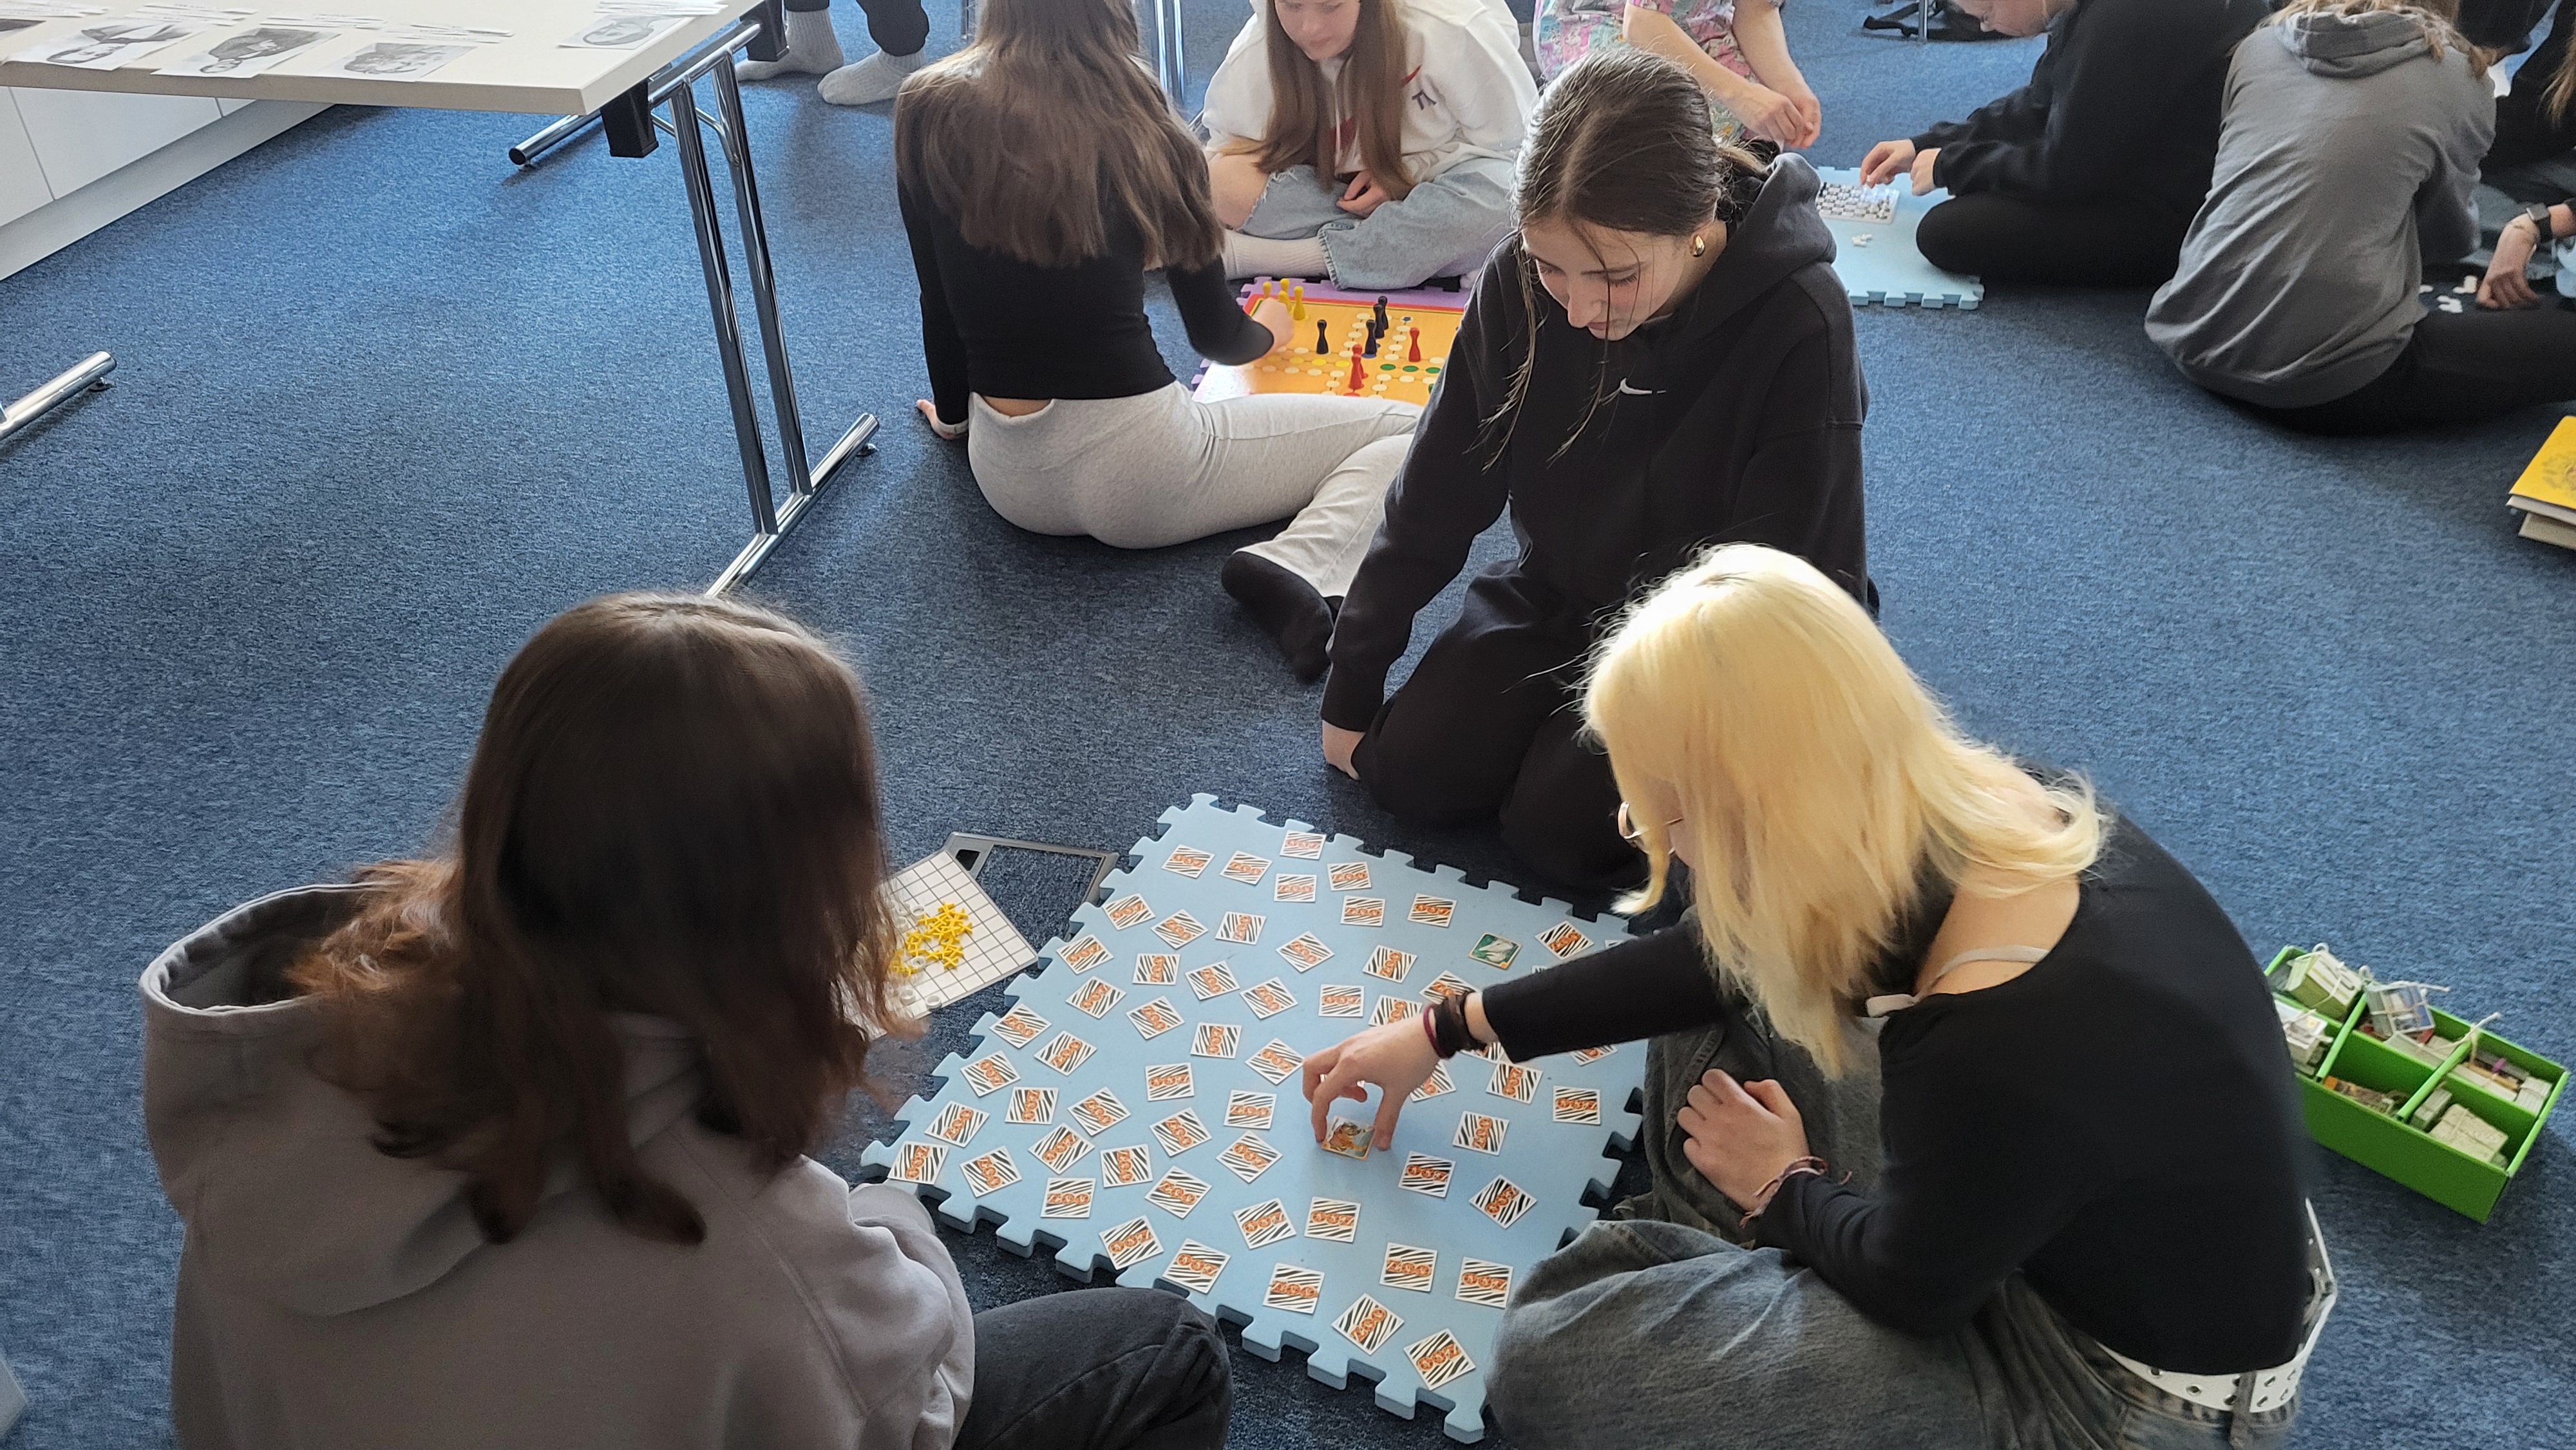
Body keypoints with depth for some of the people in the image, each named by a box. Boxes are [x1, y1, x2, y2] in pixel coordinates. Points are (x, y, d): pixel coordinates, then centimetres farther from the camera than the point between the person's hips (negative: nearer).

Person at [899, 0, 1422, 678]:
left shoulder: (930, 115, -1)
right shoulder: (1139, 133, -6)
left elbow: (943, 300, 7)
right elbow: (1216, 336, 4)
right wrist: (1267, 329, 27)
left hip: (1010, 483, 6)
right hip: (1135, 473, -6)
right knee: (1412, 432, 2)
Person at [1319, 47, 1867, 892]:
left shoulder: (1797, 327, -29)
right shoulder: (1520, 283, -18)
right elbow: (1437, 497, -7)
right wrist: (1353, 685, -1)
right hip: (1559, 597, 4)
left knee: (1558, 826, -19)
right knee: (1411, 775, -9)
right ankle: (1569, 722, 16)